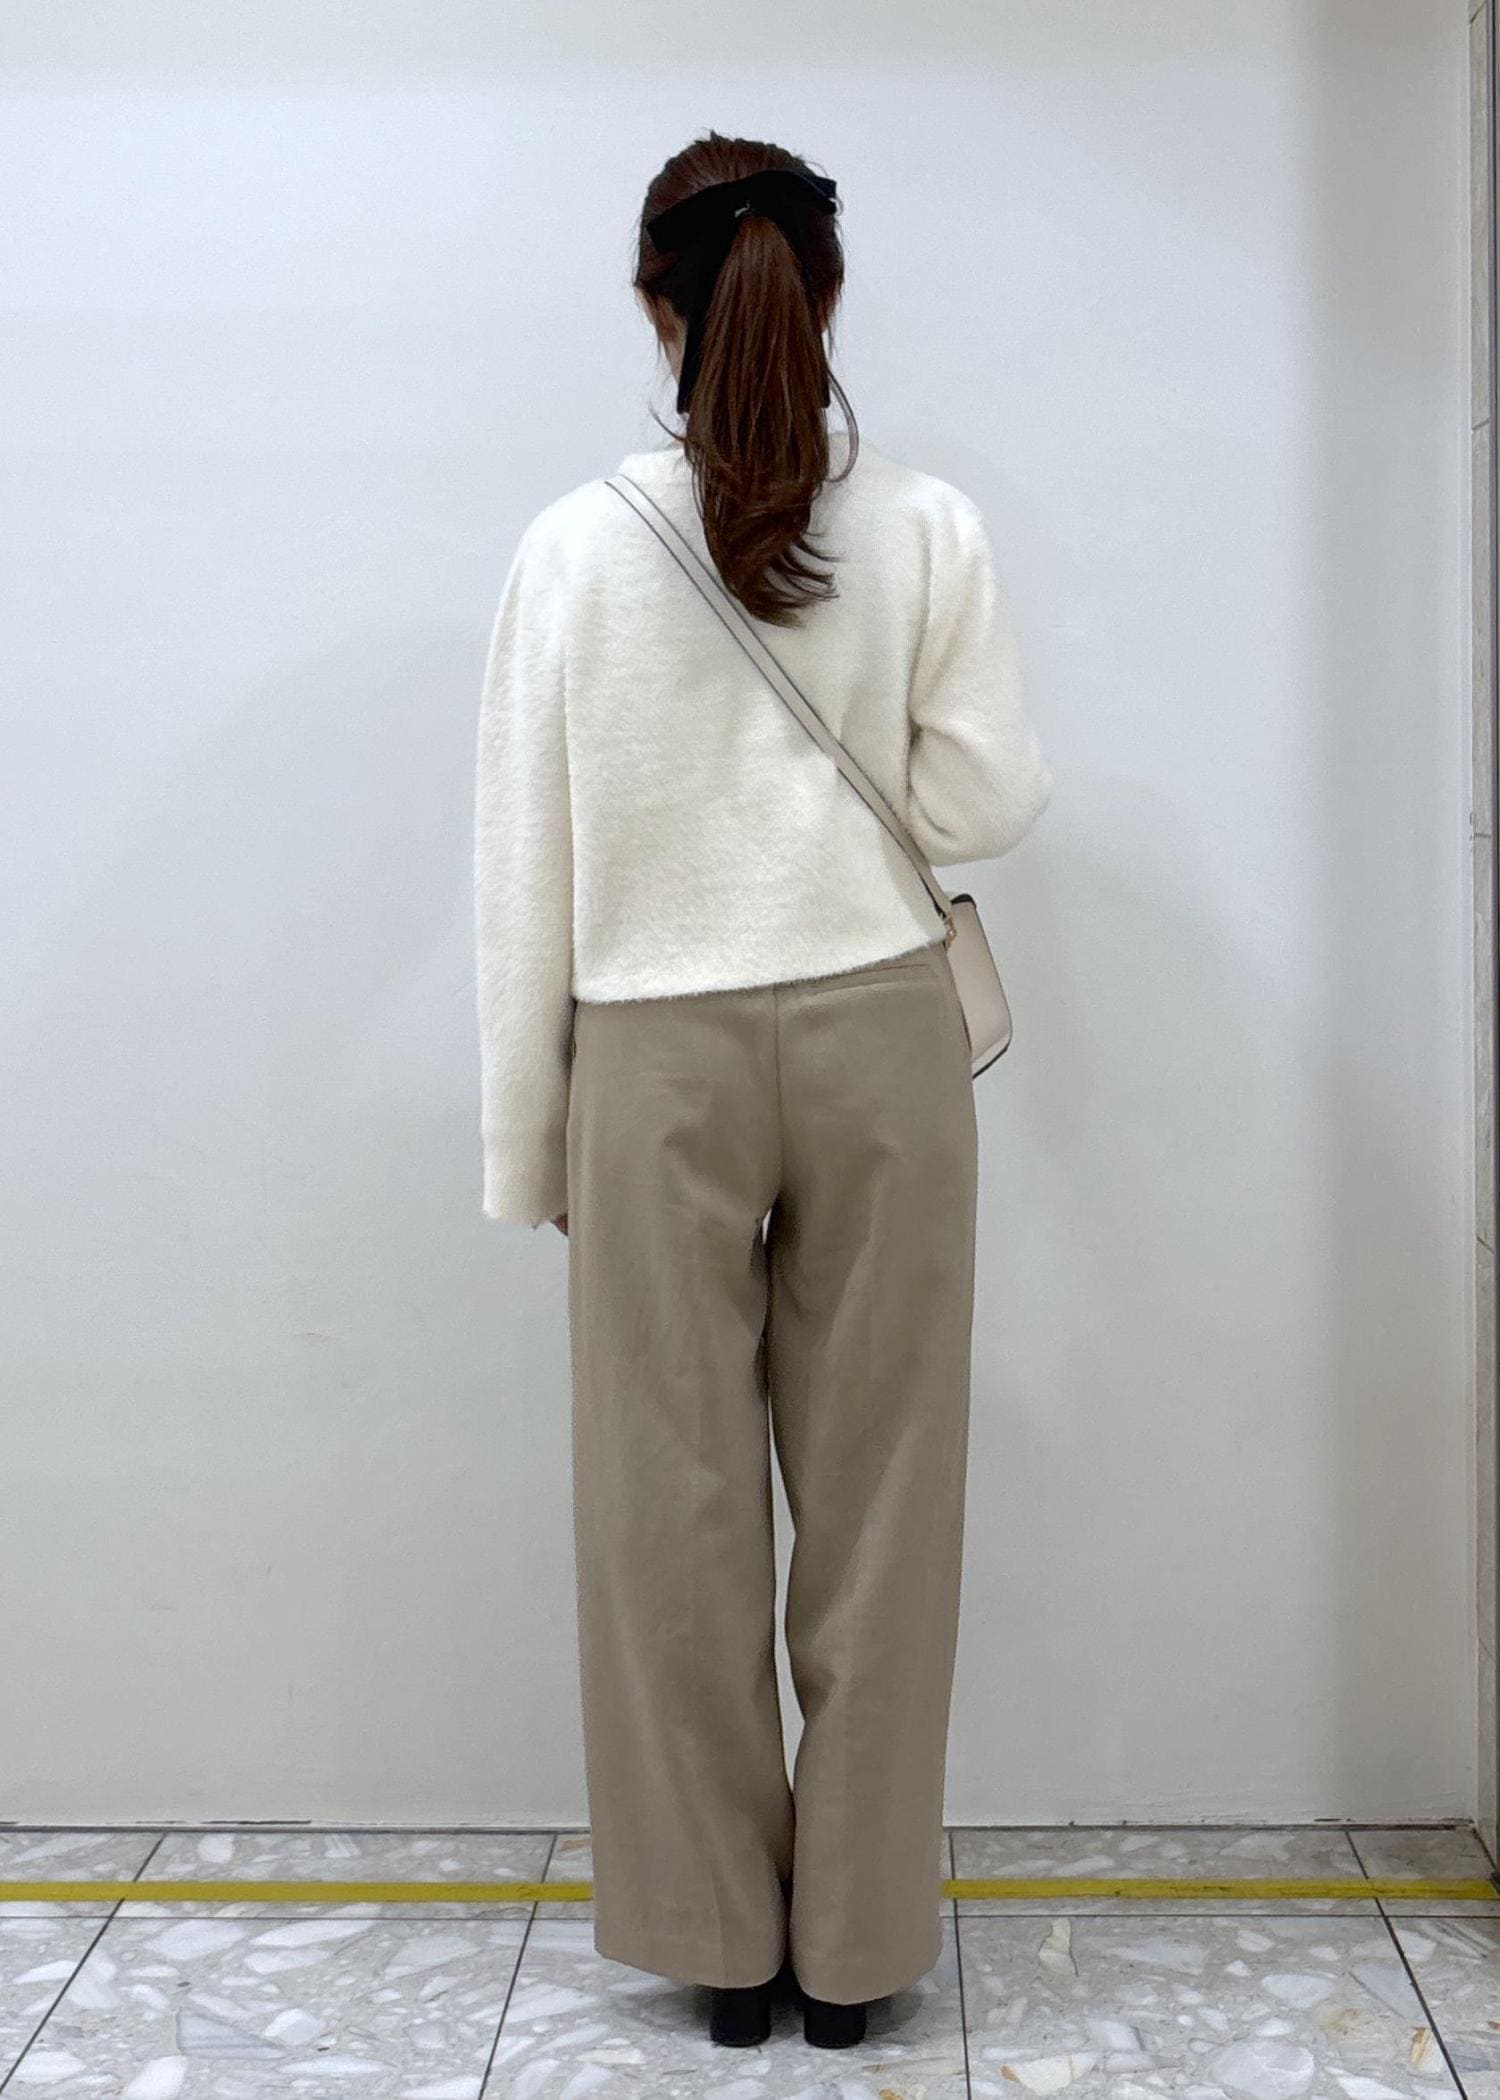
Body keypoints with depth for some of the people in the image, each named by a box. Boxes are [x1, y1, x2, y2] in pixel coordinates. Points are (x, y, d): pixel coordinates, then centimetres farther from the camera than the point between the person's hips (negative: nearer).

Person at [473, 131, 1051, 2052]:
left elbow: (525, 864, -2)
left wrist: (526, 1140, 6)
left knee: (676, 1502, 11)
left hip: (660, 1059, 0)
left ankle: (722, 1937, 24)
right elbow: (989, 801, -1)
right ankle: (855, 1943, 22)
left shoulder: (576, 545, -5)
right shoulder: (929, 529, -4)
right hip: (875, 1040, 1)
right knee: (876, 1492, 10)